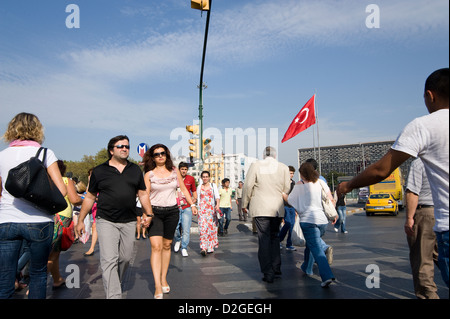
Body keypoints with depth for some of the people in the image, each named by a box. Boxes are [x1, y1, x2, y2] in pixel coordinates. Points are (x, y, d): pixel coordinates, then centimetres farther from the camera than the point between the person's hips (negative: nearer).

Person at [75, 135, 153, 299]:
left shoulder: (135, 170, 12)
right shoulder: (99, 171, 4)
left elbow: (143, 194, 14)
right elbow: (89, 197, 9)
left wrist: (148, 213, 3)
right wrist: (81, 220, 7)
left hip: (129, 222, 3)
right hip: (106, 221, -3)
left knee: (125, 257, 11)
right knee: (109, 260, -10)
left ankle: (114, 283, 37)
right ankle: (113, 295, -7)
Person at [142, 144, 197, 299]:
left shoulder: (175, 171, 7)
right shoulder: (149, 174, 0)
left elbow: (183, 189, 15)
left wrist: (192, 205, 10)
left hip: (172, 212, 3)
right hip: (154, 212, -3)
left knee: (167, 246, 10)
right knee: (156, 247, -13)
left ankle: (164, 279, 24)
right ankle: (158, 286, -13)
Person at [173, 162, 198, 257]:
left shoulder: (191, 179, 8)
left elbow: (194, 190, 22)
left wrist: (195, 199, 8)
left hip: (187, 207, 1)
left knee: (186, 229, -3)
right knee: (174, 227, -5)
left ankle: (184, 248, 9)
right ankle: (178, 240, 27)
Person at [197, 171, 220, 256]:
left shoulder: (213, 185, 7)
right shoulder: (199, 187, 12)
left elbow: (217, 196, -4)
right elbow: (198, 199, 16)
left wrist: (217, 205, -21)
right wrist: (197, 209, 10)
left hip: (211, 209, 0)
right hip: (202, 210, 1)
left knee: (211, 227, 1)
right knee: (203, 228, -11)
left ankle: (211, 247, 15)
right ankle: (203, 248, -16)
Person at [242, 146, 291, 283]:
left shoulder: (255, 165, -2)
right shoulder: (284, 167, 4)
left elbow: (248, 186, -4)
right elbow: (287, 188, 4)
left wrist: (245, 204, 7)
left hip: (260, 208, -2)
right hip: (277, 208, 3)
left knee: (264, 239, 1)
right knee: (274, 236, 19)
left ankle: (268, 273, 0)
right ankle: (276, 268, 22)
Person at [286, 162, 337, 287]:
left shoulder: (299, 185, 1)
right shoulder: (320, 182, 11)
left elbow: (289, 200, 10)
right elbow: (330, 199, 7)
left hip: (308, 220, -5)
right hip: (322, 219, 5)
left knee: (316, 248, -6)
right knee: (311, 243, 24)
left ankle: (327, 276, -19)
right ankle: (307, 268, 39)